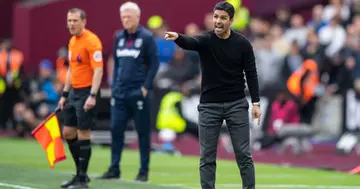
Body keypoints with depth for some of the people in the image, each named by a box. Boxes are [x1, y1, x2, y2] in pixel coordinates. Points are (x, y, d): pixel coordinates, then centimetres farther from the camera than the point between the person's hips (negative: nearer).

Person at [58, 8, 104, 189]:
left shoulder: (92, 41, -14)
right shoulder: (72, 41, 13)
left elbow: (98, 70, -19)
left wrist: (92, 96, -27)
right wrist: (65, 94, 20)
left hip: (86, 92, -9)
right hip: (74, 92, 9)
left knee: (83, 134, -6)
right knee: (68, 132, 11)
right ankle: (80, 172, 22)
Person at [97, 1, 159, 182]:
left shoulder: (147, 37, -5)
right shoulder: (119, 37, 11)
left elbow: (154, 63, -7)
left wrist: (146, 87, -12)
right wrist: (114, 86, 11)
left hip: (138, 93, -5)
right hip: (120, 93, 5)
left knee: (143, 132, 2)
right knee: (116, 129, 2)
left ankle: (144, 171, 7)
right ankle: (114, 169, 8)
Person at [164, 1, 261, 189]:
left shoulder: (242, 43, -3)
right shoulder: (205, 39, -8)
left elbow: (251, 74, 1)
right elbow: (189, 43, -32)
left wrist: (256, 103, -5)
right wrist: (177, 37, -56)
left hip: (236, 104, 0)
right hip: (209, 105, 0)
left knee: (243, 154, 1)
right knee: (207, 157, 0)